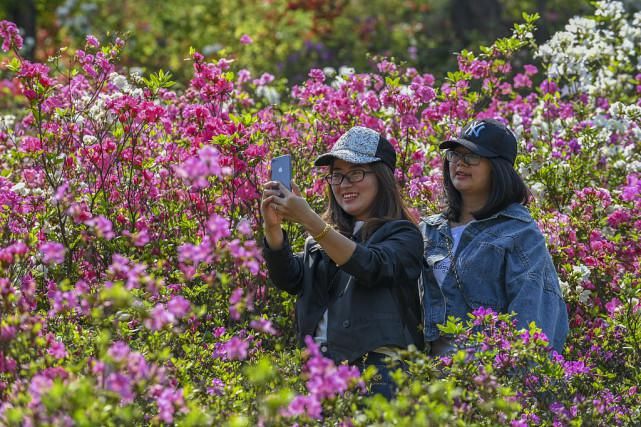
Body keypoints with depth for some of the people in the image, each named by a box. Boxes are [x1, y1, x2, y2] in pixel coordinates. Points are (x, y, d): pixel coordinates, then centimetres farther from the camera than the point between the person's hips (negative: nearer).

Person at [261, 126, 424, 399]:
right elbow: (290, 279, 3)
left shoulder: (402, 234, 4)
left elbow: (371, 267, -16)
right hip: (320, 364, 4)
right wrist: (272, 226, -14)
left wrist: (308, 220, -23)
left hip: (377, 366, -4)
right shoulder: (324, 236, 20)